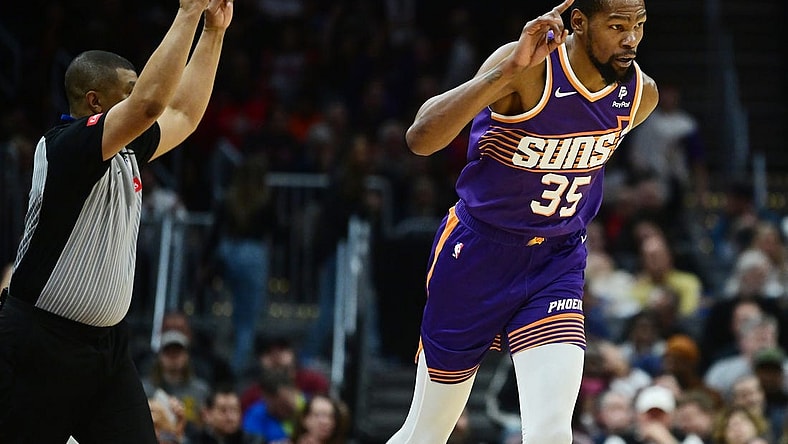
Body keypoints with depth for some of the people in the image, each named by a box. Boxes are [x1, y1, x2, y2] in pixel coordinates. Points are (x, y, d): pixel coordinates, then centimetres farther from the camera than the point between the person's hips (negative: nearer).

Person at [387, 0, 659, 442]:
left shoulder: (641, 94, -7)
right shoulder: (531, 68, -24)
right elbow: (420, 139, -35)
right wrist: (509, 71, -44)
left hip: (557, 265, 3)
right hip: (478, 255, -3)